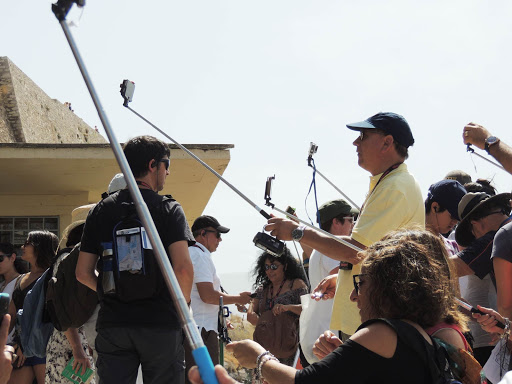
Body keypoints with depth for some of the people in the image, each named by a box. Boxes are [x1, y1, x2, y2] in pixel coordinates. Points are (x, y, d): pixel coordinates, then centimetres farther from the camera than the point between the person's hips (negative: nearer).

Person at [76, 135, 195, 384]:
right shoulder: (169, 209, -2)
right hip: (161, 324, -3)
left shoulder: (100, 210, 9)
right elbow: (183, 268, -14)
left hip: (112, 323, 3)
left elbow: (83, 273, 7)